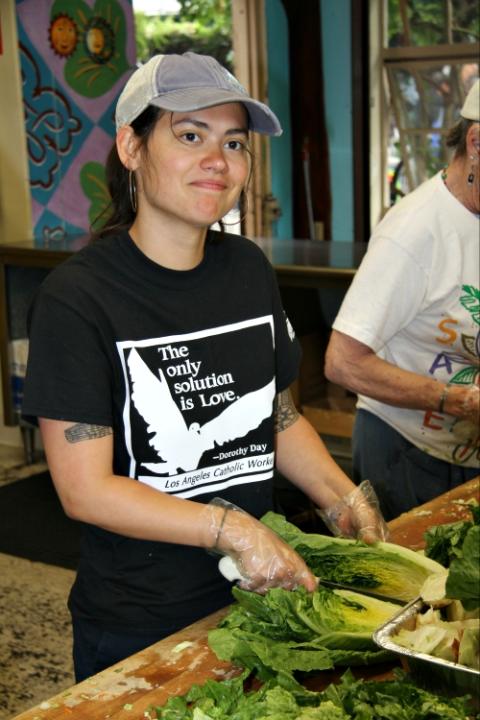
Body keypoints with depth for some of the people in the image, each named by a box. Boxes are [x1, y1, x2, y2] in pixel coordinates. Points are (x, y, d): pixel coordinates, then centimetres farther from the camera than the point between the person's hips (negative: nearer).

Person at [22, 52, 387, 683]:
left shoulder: (249, 270, 1)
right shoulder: (77, 299, -17)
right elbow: (85, 489, -18)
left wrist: (343, 500, -4)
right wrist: (232, 529, -23)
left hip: (256, 599, 6)